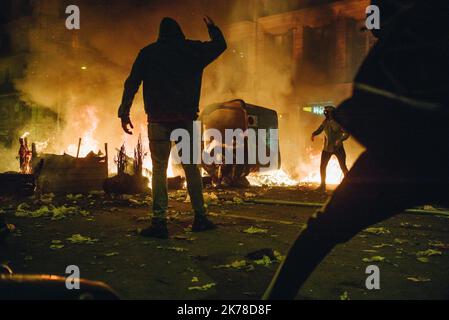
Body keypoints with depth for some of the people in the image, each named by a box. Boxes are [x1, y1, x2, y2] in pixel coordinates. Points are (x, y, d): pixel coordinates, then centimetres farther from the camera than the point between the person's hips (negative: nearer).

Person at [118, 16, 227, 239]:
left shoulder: (148, 53, 8)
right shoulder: (193, 50, 9)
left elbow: (132, 83, 0)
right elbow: (220, 44, 24)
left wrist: (124, 113, -1)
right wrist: (212, 27, 41)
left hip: (159, 119, -1)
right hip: (186, 118, 1)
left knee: (159, 169, 0)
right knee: (192, 167, 10)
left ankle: (159, 222, -7)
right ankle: (200, 217, 13)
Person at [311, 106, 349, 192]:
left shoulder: (338, 122, -10)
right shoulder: (325, 122, 5)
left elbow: (346, 133, -10)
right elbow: (319, 130, 10)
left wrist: (340, 140, -27)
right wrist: (314, 134, -11)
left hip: (338, 148, -5)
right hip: (327, 148, 5)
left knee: (343, 167, -5)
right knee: (322, 166, 3)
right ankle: (322, 185, 16)